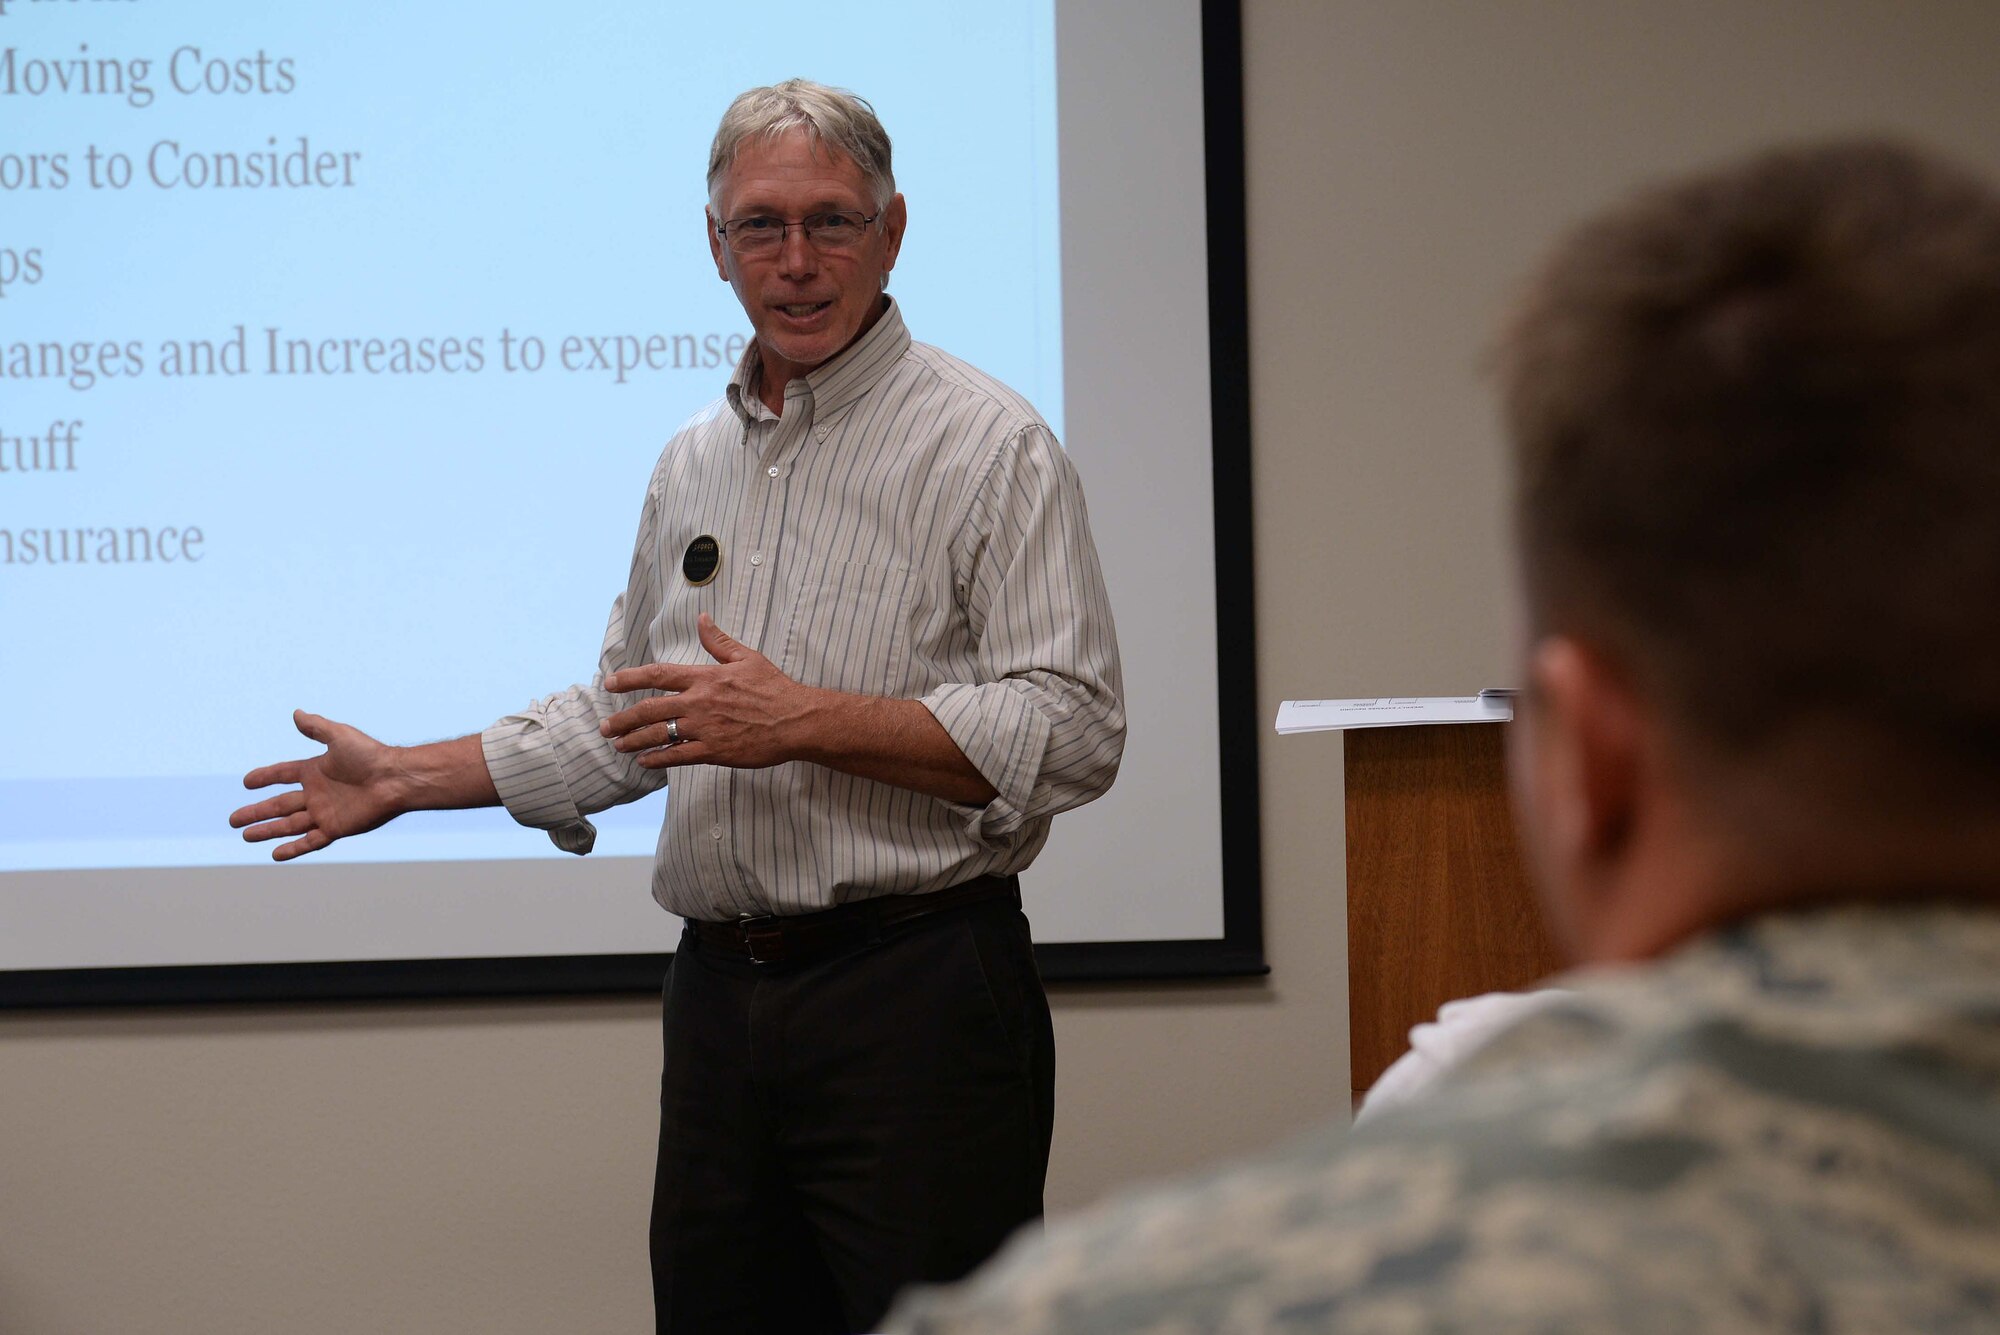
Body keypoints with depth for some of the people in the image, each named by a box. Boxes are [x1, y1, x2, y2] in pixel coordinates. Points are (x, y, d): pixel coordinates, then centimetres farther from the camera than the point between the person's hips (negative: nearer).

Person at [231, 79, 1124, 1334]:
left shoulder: (988, 445, -6)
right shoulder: (696, 462, 16)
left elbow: (1070, 733, -15)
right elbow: (627, 720, 27)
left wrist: (804, 722, -20)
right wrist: (410, 779, 23)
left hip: (913, 991, -6)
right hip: (721, 987, 7)